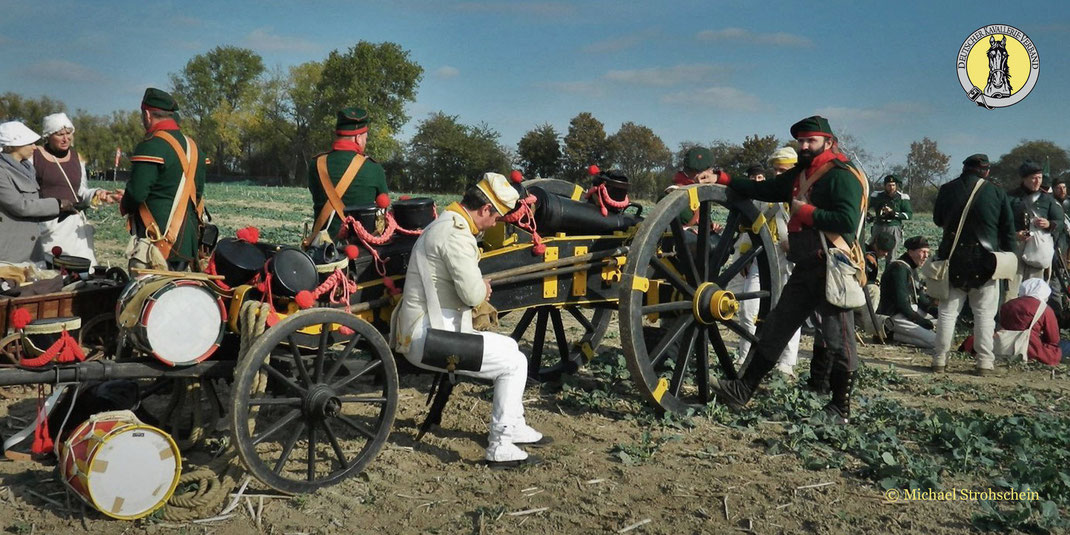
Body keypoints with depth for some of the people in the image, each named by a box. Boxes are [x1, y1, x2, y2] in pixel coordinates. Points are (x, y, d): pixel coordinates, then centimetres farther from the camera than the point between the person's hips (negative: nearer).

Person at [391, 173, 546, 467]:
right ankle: (500, 447, 0)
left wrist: (480, 290, 13)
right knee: (515, 363, -6)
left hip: (426, 331, 11)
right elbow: (472, 293, -24)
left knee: (508, 346, 21)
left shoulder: (445, 223, 16)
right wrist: (484, 288, -2)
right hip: (430, 339, -11)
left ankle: (513, 427, 29)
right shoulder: (456, 233, -19)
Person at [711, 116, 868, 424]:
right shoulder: (800, 175, 16)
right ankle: (744, 390, 19)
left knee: (837, 339, 0)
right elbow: (763, 190, 18)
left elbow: (848, 221, -23)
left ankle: (841, 408, 13)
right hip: (805, 270, 9)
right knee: (776, 327, 11)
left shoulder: (843, 175, -11)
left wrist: (805, 212, -16)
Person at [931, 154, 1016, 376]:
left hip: (953, 259, 1)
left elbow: (938, 220, 13)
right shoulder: (997, 192, -3)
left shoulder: (947, 189, -2)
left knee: (947, 311, 8)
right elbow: (1008, 229, 1)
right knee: (985, 313, 6)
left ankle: (939, 360, 8)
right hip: (986, 259, -1)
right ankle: (985, 362, 6)